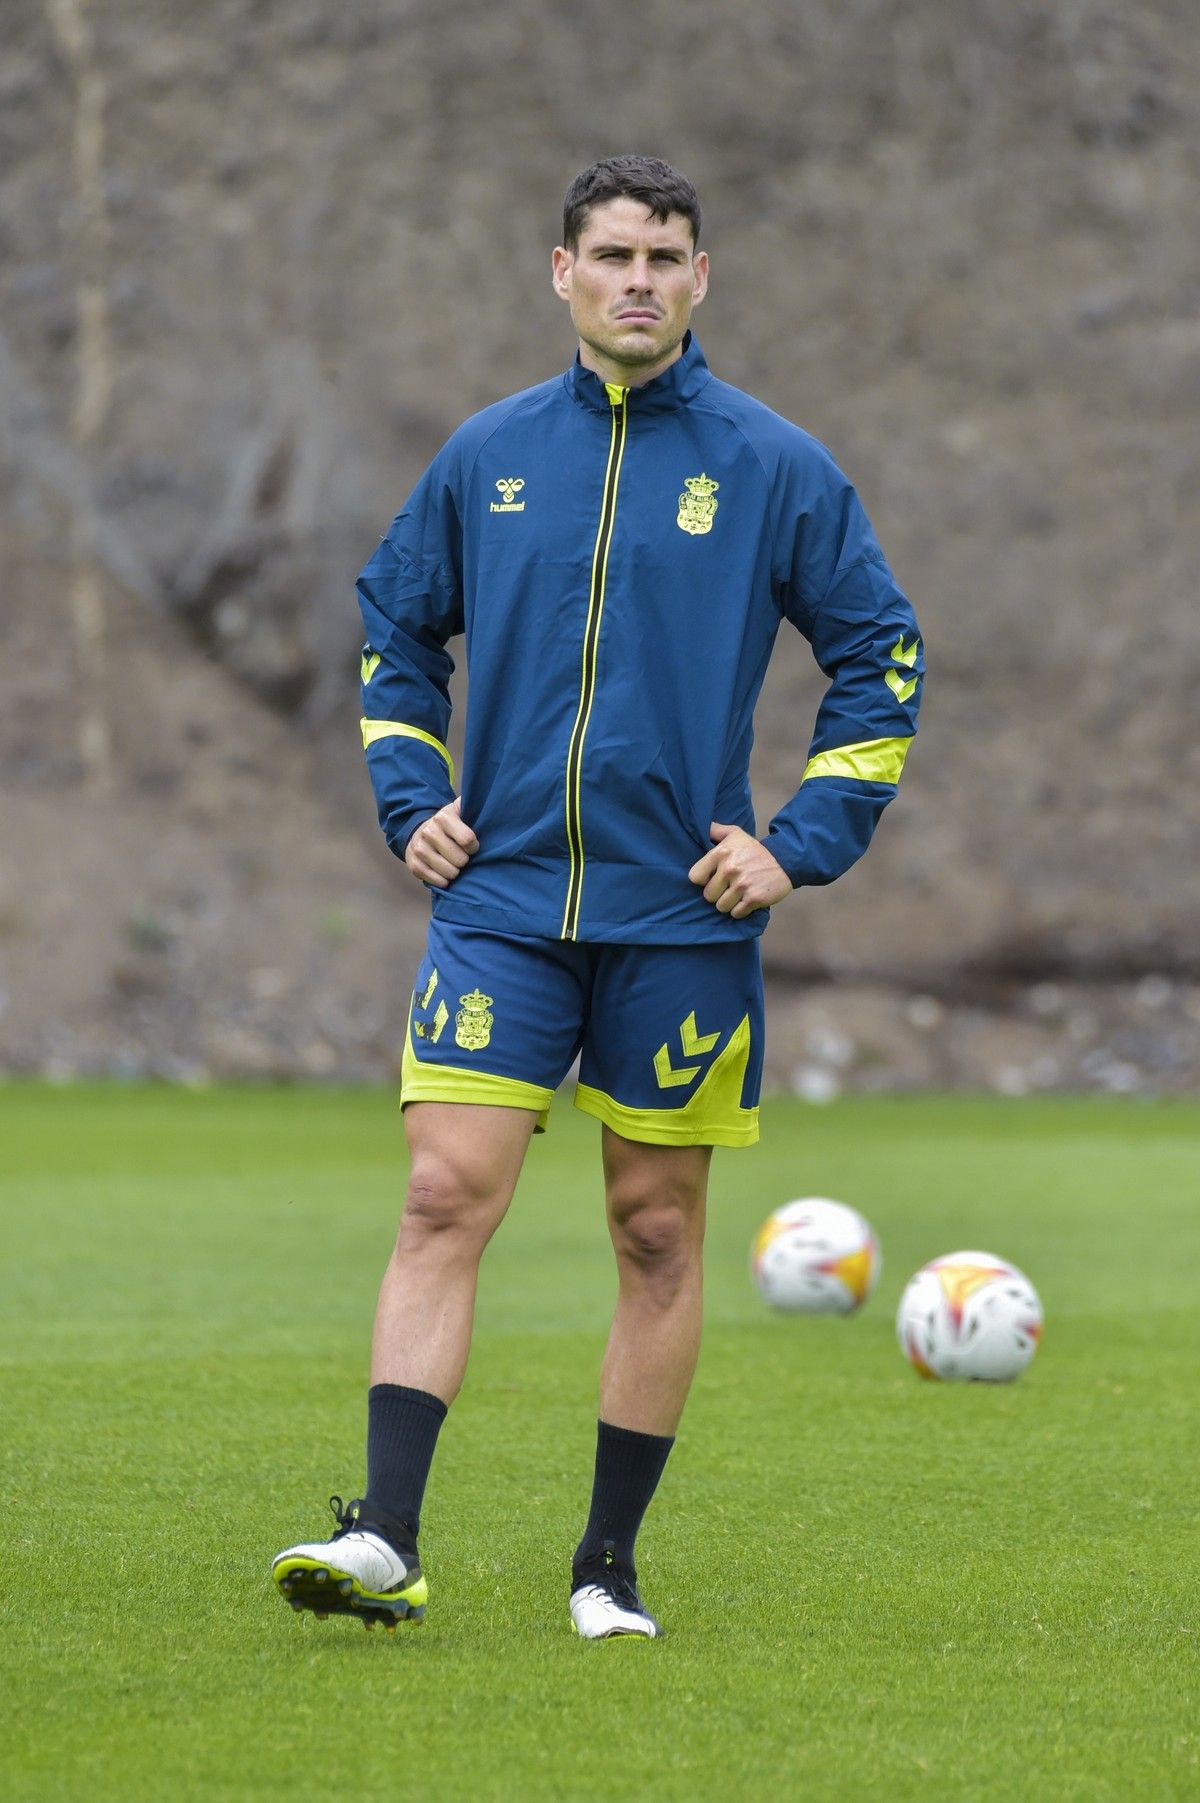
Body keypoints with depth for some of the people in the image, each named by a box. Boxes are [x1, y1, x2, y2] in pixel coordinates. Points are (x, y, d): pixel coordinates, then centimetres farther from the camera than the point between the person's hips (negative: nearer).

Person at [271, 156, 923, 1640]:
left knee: (658, 1233, 4)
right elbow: (393, 626, 20)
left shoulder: (772, 466, 1)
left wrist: (801, 845, -2)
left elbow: (880, 656, 6)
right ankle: (383, 1540, -15)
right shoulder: (488, 455, 7)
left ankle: (610, 1564, 14)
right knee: (445, 1200, -11)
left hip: (680, 916, -1)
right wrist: (411, 802, 8)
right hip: (499, 897, 1)